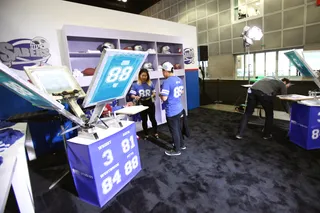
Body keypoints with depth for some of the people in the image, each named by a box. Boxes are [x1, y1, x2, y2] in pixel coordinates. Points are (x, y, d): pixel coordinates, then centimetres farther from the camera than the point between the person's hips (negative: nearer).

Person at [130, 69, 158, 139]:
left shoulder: (150, 84, -3)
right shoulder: (135, 85, -6)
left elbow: (154, 93, 6)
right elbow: (132, 95, -7)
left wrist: (152, 95, -16)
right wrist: (135, 97, -28)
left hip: (150, 104, 0)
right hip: (141, 105, 0)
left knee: (152, 118, 8)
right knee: (144, 120, 12)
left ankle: (155, 133, 26)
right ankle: (146, 134, 28)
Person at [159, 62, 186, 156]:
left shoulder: (166, 82, -22)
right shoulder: (179, 80, 5)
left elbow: (164, 98, -25)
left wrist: (160, 94, -5)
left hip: (171, 111, -8)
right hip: (179, 108, 8)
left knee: (174, 130, 7)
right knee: (178, 128, 24)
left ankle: (176, 150, 23)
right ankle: (181, 144, 41)